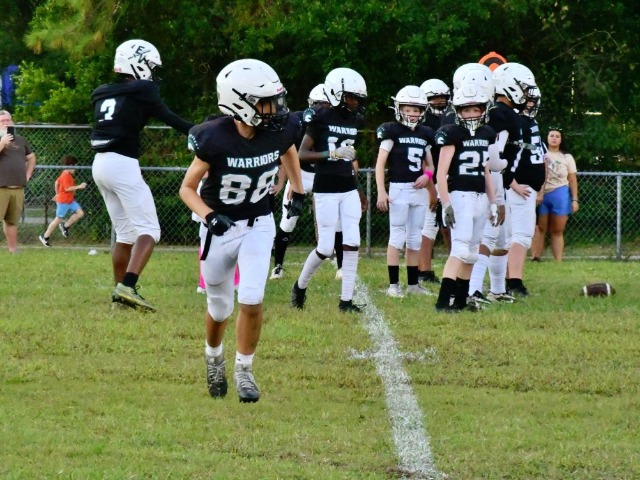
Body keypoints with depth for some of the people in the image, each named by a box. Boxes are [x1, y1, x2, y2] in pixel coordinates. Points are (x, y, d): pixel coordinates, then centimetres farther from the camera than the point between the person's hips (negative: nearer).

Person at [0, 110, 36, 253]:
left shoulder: (20, 140, 17)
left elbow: (31, 157, 30)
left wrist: (28, 174, 19)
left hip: (18, 188, 5)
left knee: (12, 221, 11)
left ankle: (13, 250, 15)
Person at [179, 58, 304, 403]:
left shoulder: (279, 130, -15)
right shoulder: (215, 139, -26)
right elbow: (187, 188, -15)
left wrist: (297, 192, 12)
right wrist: (209, 216, -31)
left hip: (258, 225, 2)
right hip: (220, 227, -2)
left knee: (252, 299, -14)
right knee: (220, 308, 10)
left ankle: (244, 370, 6)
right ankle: (213, 356, 42)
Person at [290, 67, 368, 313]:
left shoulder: (355, 120, 9)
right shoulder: (321, 118, -9)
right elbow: (302, 154, -10)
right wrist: (332, 154, -23)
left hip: (348, 189, 6)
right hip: (326, 189, -6)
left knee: (352, 242, -2)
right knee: (326, 247, -4)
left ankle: (346, 299, 3)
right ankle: (300, 286, 20)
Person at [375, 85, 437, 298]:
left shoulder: (425, 134, 10)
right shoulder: (392, 131, -6)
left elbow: (429, 164, 20)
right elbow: (380, 164, -8)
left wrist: (427, 176, -3)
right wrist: (381, 192, -15)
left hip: (419, 190, 6)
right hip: (399, 189, -6)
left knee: (415, 238, 10)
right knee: (397, 236, -6)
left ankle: (413, 283, 16)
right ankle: (393, 284, -3)